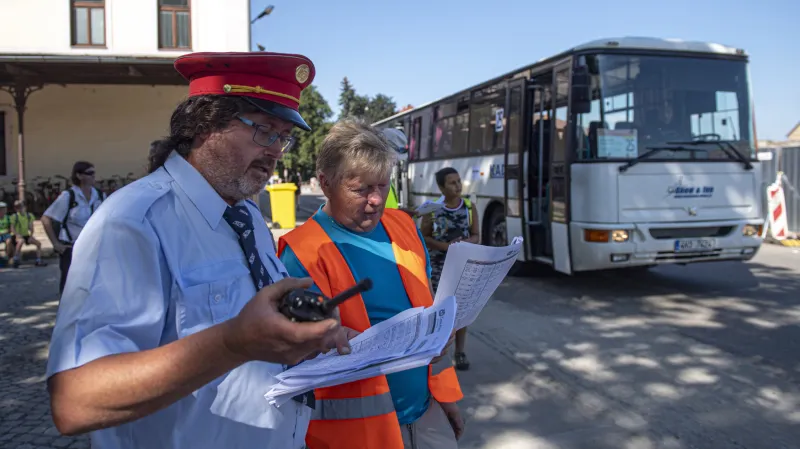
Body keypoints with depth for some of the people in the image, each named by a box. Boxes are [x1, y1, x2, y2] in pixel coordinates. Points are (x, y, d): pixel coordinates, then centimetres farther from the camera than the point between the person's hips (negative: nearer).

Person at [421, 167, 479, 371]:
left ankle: (460, 351, 16)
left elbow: (476, 236, 4)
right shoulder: (432, 208, -4)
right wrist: (444, 246, -18)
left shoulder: (469, 207, 1)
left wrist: (464, 242, -18)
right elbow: (423, 237, -2)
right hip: (438, 266, -2)